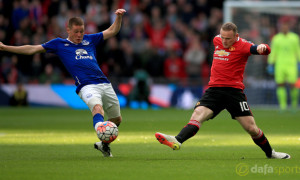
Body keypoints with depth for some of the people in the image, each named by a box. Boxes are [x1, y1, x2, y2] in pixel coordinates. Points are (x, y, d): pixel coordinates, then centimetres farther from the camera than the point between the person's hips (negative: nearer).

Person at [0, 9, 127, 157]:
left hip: (104, 83, 5)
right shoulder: (59, 44, 13)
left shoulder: (89, 39, 21)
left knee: (117, 119, 10)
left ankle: (103, 144, 31)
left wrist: (119, 17, 8)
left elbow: (112, 31, 27)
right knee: (97, 108, -35)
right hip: (86, 86, -5)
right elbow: (32, 49, 14)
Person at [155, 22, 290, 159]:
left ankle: (270, 153, 21)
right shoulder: (217, 40, 10)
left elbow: (265, 50, -21)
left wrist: (262, 47, -42)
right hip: (214, 90, 3)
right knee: (197, 116, -21)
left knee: (251, 128, -2)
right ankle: (177, 141, -42)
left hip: (234, 91, -3)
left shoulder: (242, 45, -6)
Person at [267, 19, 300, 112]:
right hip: (279, 65, 1)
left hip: (291, 65, -1)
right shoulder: (276, 38, 9)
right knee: (280, 85, -6)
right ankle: (282, 105, -2)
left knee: (292, 85, -10)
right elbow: (272, 52, 12)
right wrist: (270, 65, 7)